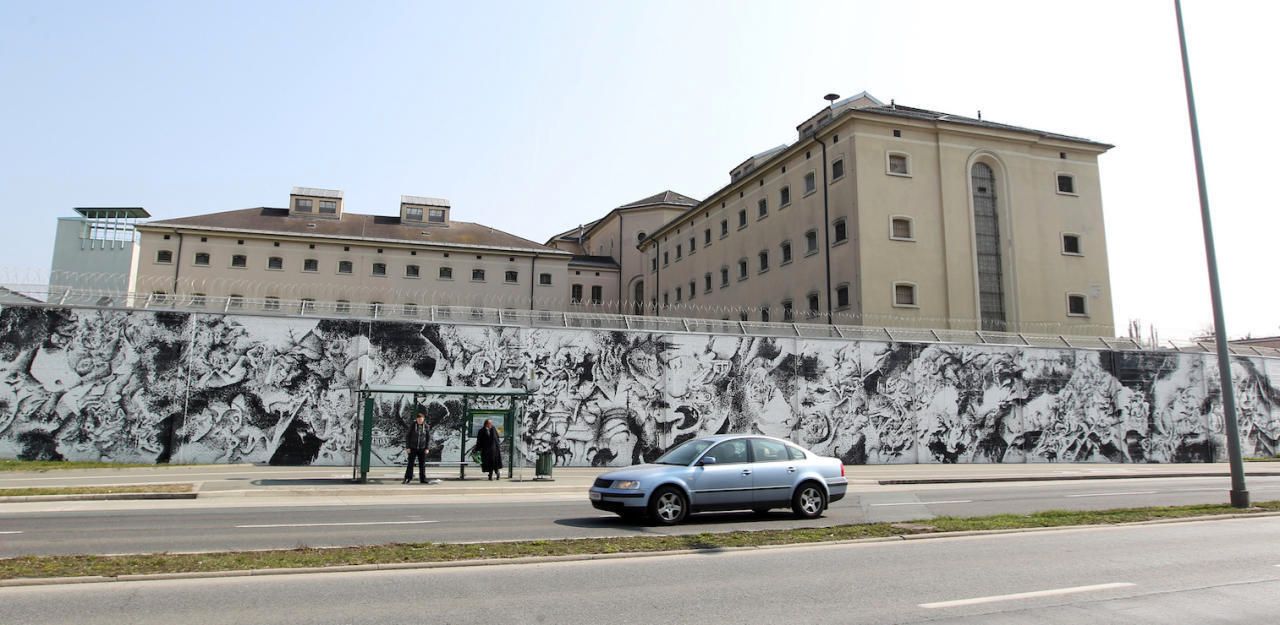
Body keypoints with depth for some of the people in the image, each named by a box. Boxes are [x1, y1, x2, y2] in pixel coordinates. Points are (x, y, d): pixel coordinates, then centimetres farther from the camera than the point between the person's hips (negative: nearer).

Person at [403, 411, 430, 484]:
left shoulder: (426, 427, -1)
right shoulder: (412, 426, -5)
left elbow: (428, 438, 3)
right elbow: (408, 436, -2)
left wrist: (427, 448, -3)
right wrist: (407, 447, -7)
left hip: (422, 448, 1)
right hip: (413, 448, -1)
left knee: (422, 464, 4)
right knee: (410, 463, -2)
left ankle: (423, 479, 10)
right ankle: (407, 479, 4)